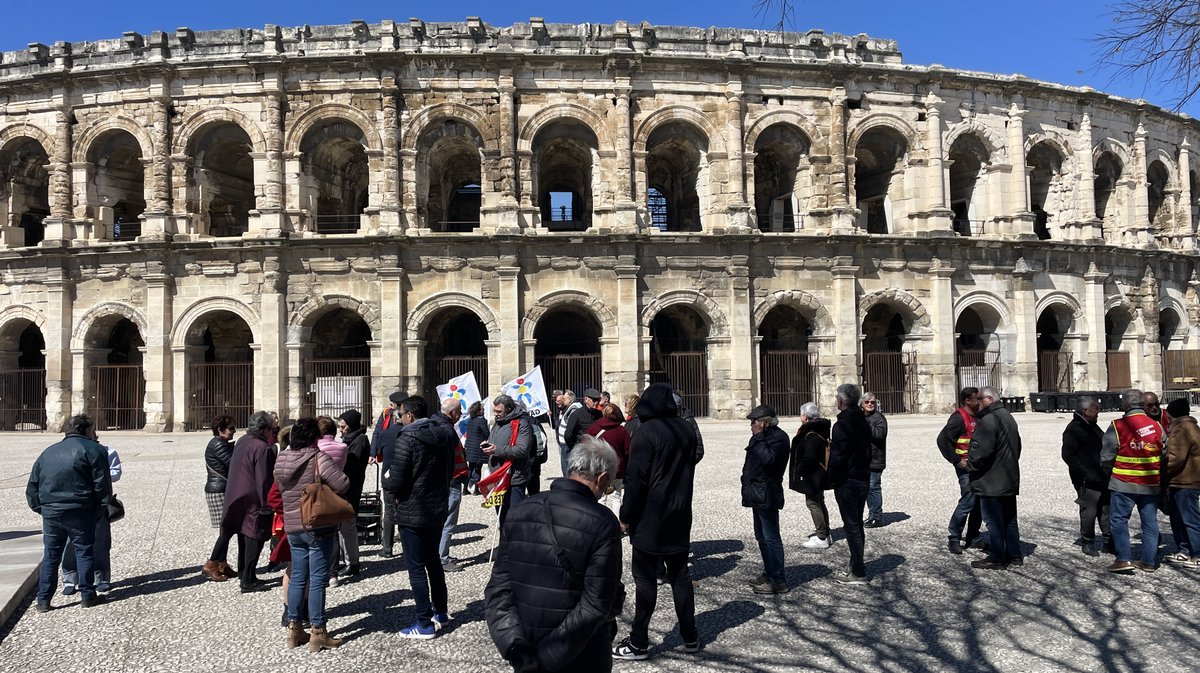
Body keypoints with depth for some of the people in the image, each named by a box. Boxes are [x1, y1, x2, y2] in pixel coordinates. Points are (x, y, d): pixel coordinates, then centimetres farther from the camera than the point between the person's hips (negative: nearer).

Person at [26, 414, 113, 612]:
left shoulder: (48, 452, 18)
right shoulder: (94, 450, -1)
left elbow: (32, 488, 16)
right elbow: (103, 485, -9)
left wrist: (41, 509, 18)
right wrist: (99, 510, 1)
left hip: (50, 512, 5)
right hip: (80, 512, -5)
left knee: (50, 555, 12)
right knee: (84, 551, 6)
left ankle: (43, 601, 14)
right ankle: (87, 595, 10)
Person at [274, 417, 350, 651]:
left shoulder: (281, 460, 5)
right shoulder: (319, 459, -17)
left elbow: (280, 488, 14)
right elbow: (343, 485, -20)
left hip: (292, 527, 6)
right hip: (318, 527, -6)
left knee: (297, 577, 15)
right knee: (317, 580, 0)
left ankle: (294, 628, 21)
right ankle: (318, 633, 6)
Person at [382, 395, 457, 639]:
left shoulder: (407, 440, -20)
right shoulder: (444, 435, 3)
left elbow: (394, 483, -20)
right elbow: (450, 470, 14)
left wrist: (387, 473, 0)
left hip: (412, 513, -7)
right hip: (439, 508, 7)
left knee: (416, 568, 2)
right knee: (433, 560, 22)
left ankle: (425, 624, 6)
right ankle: (441, 612, 31)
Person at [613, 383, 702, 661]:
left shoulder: (646, 432, -16)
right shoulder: (687, 430, 5)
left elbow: (636, 479, -17)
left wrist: (626, 516, -9)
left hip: (650, 519, -6)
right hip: (680, 518, 6)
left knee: (645, 579, 1)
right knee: (680, 576, 14)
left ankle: (638, 643, 6)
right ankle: (690, 637, 20)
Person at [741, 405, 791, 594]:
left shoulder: (779, 437, -14)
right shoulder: (763, 437, 16)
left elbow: (768, 458, -30)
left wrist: (759, 438, -21)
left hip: (767, 495, -11)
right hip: (758, 495, 11)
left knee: (771, 538, -7)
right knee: (762, 537, 18)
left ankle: (778, 581, -2)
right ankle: (769, 574, 29)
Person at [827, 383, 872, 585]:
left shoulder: (841, 425, -19)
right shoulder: (863, 422, 9)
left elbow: (837, 457, -21)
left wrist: (832, 480, -9)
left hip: (847, 483, -9)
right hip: (863, 479, 9)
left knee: (851, 526, -3)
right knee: (857, 525, 17)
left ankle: (858, 573, 0)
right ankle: (856, 566, 25)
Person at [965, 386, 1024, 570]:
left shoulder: (988, 420, -20)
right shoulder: (1008, 417, 14)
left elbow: (982, 450, -26)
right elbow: (1017, 445, 22)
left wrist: (969, 464, -11)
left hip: (992, 481, -10)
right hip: (1010, 479, 10)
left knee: (994, 520, -2)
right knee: (1009, 519, 16)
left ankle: (996, 559, 3)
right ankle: (1014, 555, 22)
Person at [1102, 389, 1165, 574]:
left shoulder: (1117, 426, -13)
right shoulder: (1156, 426, 1)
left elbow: (1106, 458, -9)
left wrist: (1111, 472, 11)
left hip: (1123, 484, -4)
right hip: (1151, 485, 4)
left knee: (1119, 520, 3)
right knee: (1150, 522, 12)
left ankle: (1124, 559, -5)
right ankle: (1149, 561, 17)